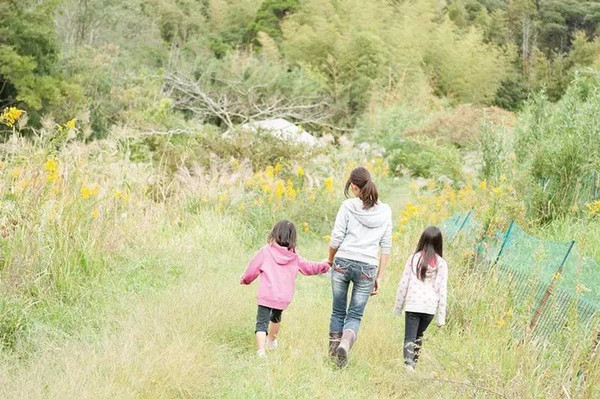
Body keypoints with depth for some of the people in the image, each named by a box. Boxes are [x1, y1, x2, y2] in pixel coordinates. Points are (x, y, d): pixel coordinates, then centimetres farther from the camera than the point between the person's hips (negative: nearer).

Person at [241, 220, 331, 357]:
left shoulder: (266, 251, -5)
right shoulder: (294, 257, 5)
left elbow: (252, 270, 1)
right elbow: (309, 267, 16)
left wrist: (244, 280, 21)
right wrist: (325, 265, 32)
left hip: (266, 296, -5)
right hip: (284, 298, 5)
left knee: (262, 323, -8)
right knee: (276, 318, 30)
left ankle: (260, 351, -27)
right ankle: (271, 341, 53)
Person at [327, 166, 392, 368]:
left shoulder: (348, 206, -3)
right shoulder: (385, 211, 6)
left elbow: (336, 239, -3)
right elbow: (386, 247, 8)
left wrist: (330, 261, 14)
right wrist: (379, 277, 12)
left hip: (343, 262, -1)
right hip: (367, 268, 1)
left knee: (338, 311, 15)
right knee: (355, 315, 7)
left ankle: (333, 352, 18)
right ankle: (346, 342, -21)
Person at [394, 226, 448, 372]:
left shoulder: (414, 258, 0)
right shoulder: (441, 264, 0)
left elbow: (403, 284, 2)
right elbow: (442, 291, 0)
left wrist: (398, 306, 12)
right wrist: (441, 316, 4)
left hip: (412, 305, -1)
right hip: (430, 306, 1)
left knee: (409, 337, 0)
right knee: (419, 335, 22)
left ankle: (408, 362, -21)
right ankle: (414, 362, 22)